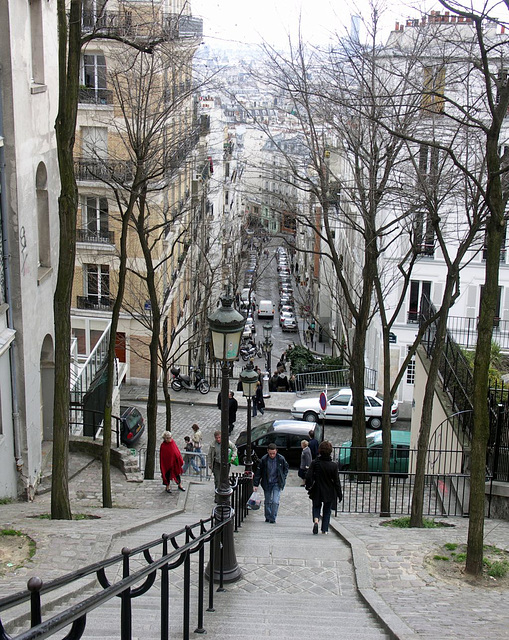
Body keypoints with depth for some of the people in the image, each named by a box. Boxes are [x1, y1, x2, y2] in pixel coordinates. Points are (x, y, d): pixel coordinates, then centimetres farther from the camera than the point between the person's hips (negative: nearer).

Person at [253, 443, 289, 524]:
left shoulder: (281, 459, -9)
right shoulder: (264, 459, -11)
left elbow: (286, 468, 11)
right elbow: (258, 472, -4)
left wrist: (283, 478, 3)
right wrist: (255, 484, -6)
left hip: (277, 484, -1)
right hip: (267, 483, 1)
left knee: (275, 501, -11)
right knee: (267, 501, 10)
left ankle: (273, 518, -1)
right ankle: (267, 517, 25)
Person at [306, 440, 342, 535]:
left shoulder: (315, 463, -13)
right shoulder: (334, 465, -13)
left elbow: (308, 476, -12)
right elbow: (336, 481, -7)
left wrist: (308, 486, 6)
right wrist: (339, 494, 1)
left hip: (317, 491, 0)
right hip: (329, 492, 0)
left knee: (316, 507, 18)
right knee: (327, 510, 17)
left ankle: (316, 520, -11)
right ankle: (325, 529, 17)